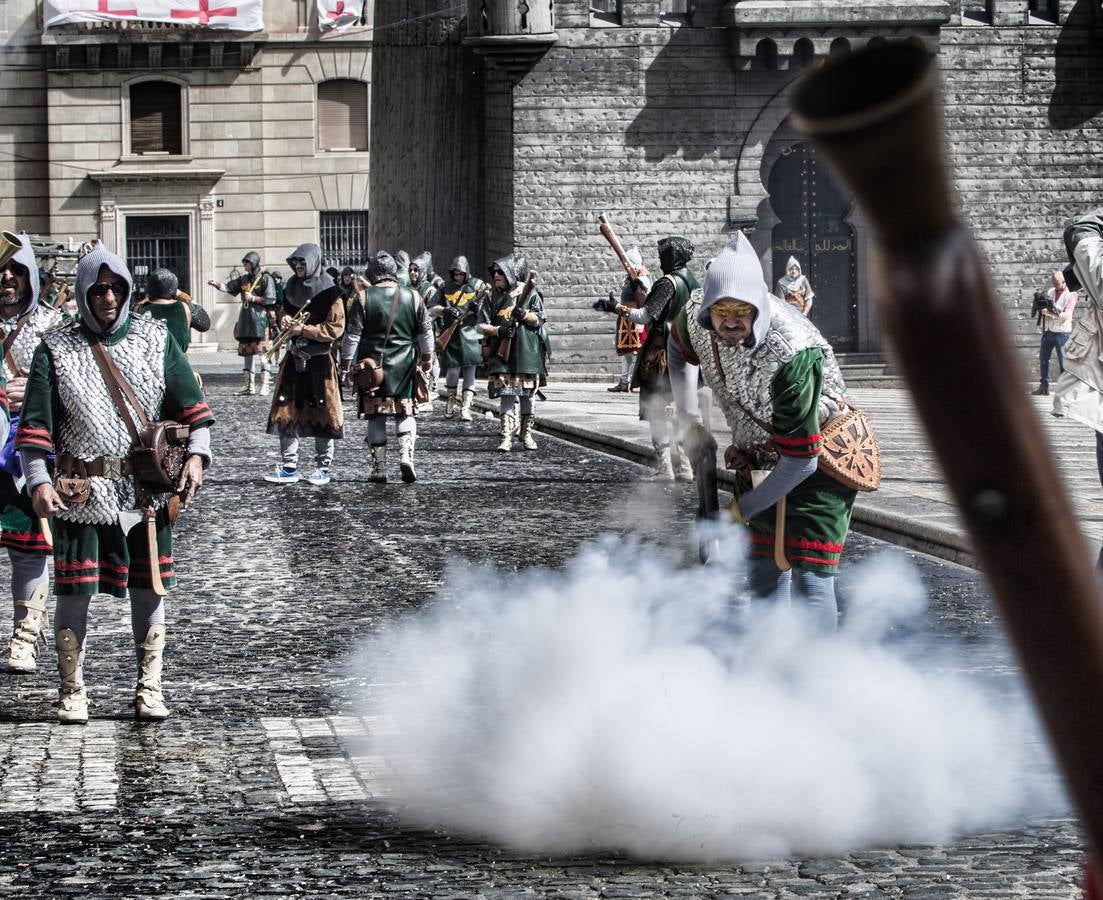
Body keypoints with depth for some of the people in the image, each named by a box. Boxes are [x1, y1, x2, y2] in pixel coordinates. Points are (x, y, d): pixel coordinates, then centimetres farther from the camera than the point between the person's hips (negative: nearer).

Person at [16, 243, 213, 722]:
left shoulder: (156, 339, 5)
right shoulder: (56, 349, 1)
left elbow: (191, 406, 8)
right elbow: (35, 423, 0)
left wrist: (196, 455, -6)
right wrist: (39, 481, -10)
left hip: (147, 489, 2)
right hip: (81, 492, -1)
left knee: (149, 587, 7)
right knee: (73, 591, -1)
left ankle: (148, 688, 19)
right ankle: (72, 692, 12)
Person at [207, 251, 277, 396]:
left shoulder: (265, 280, -2)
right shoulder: (243, 280, 16)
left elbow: (270, 300, -8)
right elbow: (228, 287, 7)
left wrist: (253, 298, -11)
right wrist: (216, 284, -9)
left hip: (259, 320, -6)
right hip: (245, 319, 6)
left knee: (260, 350, -9)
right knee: (247, 351, 7)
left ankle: (265, 384, -6)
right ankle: (250, 385, 13)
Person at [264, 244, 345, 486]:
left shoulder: (328, 292, -9)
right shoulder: (292, 288, 10)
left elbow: (335, 328, -12)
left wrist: (304, 329, -17)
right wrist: (285, 321, 0)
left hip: (319, 361, -6)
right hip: (294, 358, 6)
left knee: (322, 413, 0)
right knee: (286, 412, 2)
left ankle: (323, 467, 9)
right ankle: (289, 467, 7)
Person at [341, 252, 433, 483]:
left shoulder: (364, 298, -7)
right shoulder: (412, 297, 0)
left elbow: (353, 334, -6)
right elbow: (425, 331, 10)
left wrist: (347, 362, 3)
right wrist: (427, 357, 24)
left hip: (372, 363, -1)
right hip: (405, 365, 1)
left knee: (376, 417, 6)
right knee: (406, 412, 11)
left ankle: (379, 468, 8)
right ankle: (406, 455, -10)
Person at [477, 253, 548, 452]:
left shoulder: (529, 293, 2)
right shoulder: (492, 297, 6)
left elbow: (540, 319, 2)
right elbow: (482, 326, 4)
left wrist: (525, 315, -17)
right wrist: (497, 330, -14)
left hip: (527, 351, 0)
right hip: (502, 352, 0)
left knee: (527, 394, 7)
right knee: (506, 393, -7)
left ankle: (527, 434, 20)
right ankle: (505, 437, -8)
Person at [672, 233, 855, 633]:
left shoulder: (794, 355, -38)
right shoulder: (695, 321, -18)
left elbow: (801, 462, -32)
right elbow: (679, 351, 12)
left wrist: (743, 509, -22)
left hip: (819, 455, -7)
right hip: (762, 459, 7)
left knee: (810, 576, -18)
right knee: (763, 573, 16)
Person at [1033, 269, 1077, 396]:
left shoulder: (1070, 295, -9)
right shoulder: (1050, 292, 8)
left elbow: (1066, 315, -19)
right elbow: (1042, 312, 9)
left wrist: (1051, 313, -30)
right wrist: (1041, 309, -15)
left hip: (1063, 332, -6)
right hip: (1048, 331, 6)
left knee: (1063, 363, -5)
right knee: (1043, 359, 8)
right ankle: (1044, 386, 16)